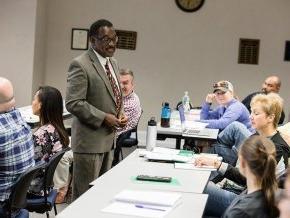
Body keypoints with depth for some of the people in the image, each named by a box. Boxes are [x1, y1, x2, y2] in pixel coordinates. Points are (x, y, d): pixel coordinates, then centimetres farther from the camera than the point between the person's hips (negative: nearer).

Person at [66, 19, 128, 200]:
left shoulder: (113, 63, 13)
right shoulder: (81, 65, -14)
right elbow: (73, 103, -19)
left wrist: (120, 113, 3)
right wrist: (104, 118, -19)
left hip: (109, 138, 8)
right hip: (90, 139, -8)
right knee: (85, 192, 1)